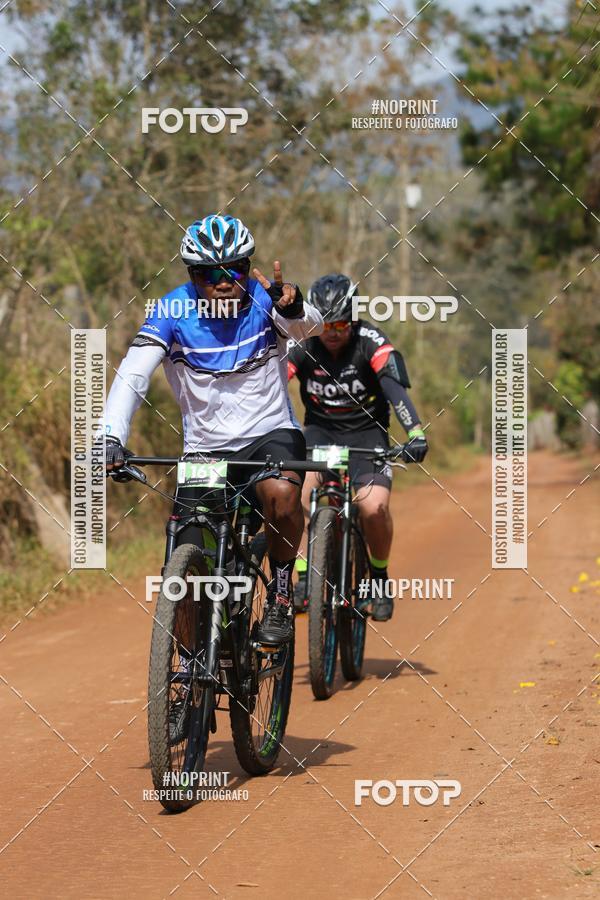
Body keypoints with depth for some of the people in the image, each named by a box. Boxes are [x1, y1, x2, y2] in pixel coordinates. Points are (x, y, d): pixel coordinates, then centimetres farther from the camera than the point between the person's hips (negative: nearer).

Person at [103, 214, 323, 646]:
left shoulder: (264, 299, -11)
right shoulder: (173, 311, -12)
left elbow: (310, 326, -31)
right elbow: (131, 376, -21)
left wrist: (294, 309, -55)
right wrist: (111, 438, -37)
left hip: (270, 435, -1)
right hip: (205, 448, 1)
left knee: (281, 492, -36)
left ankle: (281, 595, -12)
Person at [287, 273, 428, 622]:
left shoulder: (371, 341, -16)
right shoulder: (302, 345, -11)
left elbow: (395, 387, -30)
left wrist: (416, 433, -47)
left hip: (366, 433, -1)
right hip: (319, 432, 1)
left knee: (375, 507, -25)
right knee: (299, 485, -31)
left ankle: (379, 574, 4)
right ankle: (302, 577, -23)